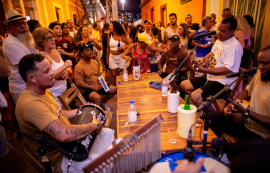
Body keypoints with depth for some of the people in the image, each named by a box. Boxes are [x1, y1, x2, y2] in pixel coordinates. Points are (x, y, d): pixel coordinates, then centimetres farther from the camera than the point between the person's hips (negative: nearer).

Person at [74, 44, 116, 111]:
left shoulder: (94, 62, 8)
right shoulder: (79, 67, -16)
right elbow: (79, 83, -19)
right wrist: (93, 87, -23)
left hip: (98, 85, 8)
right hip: (87, 88, -8)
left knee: (114, 89, 1)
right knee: (97, 97, -35)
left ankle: (103, 102, 24)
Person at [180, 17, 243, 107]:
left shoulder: (235, 46, -18)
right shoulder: (219, 40, 13)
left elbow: (228, 70, -26)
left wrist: (204, 70, -26)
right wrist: (204, 59, 9)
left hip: (223, 82, -10)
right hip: (210, 77, 10)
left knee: (195, 96, -30)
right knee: (183, 85, 4)